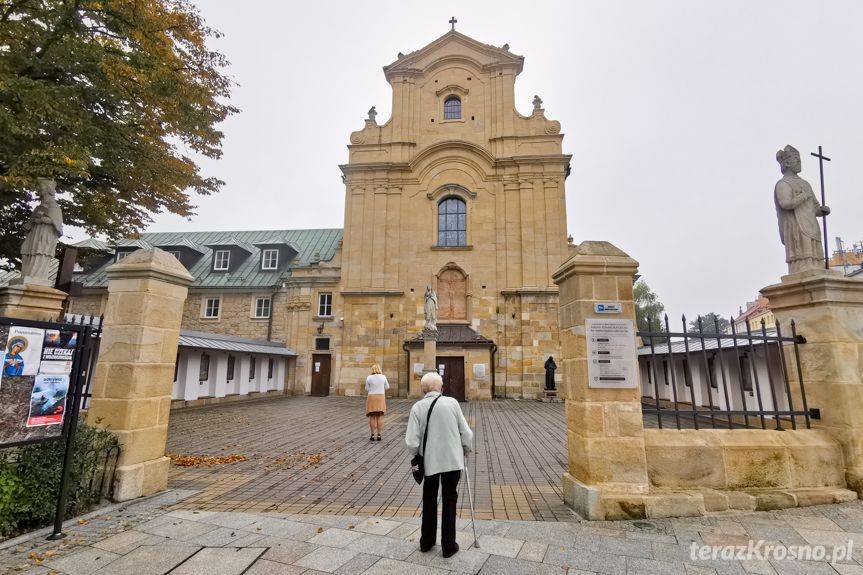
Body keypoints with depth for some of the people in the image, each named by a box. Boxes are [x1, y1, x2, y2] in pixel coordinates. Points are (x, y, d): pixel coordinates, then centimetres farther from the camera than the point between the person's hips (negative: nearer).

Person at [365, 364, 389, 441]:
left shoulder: (369, 378, -5)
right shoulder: (383, 377, -2)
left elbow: (367, 389, 3)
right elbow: (387, 387, 9)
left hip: (371, 398, -1)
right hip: (381, 398, 1)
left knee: (372, 417, 5)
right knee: (379, 417, 4)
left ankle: (372, 435, 5)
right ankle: (379, 435, 4)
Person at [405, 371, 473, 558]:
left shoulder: (417, 407, -10)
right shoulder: (452, 402, -10)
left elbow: (412, 441, -12)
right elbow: (466, 433, -6)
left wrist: (416, 455, 8)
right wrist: (466, 450, 13)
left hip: (429, 460, 1)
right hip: (453, 459, 0)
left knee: (429, 501, 20)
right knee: (449, 501, 15)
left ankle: (426, 542, 33)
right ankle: (448, 546, 23)